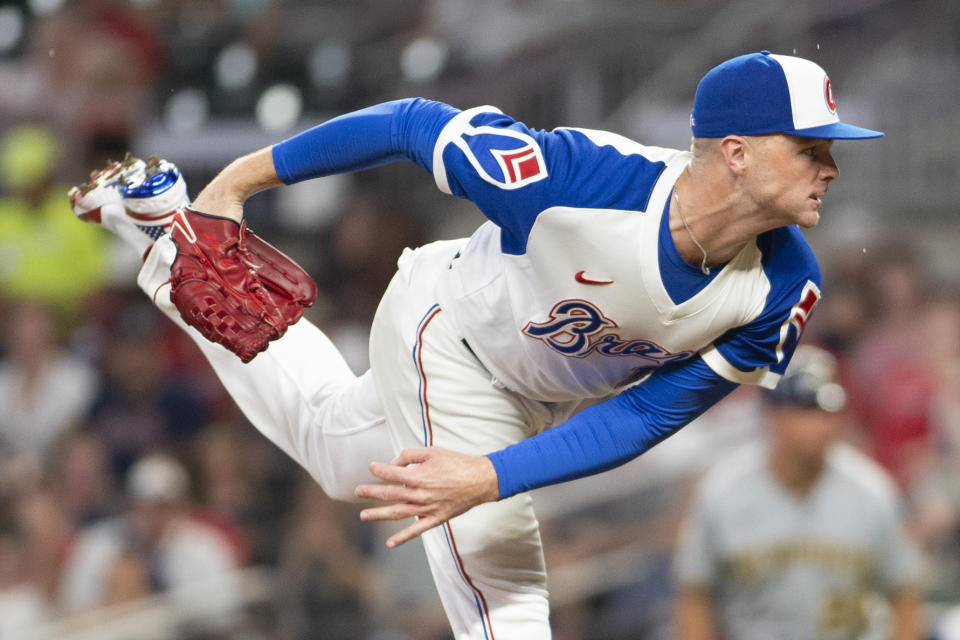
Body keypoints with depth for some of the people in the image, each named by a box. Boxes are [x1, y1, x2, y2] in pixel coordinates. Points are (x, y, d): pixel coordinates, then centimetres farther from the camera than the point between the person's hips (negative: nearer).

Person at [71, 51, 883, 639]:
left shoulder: (785, 290, -28)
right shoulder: (591, 177, -41)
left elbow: (648, 415, -24)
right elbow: (416, 127, -27)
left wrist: (493, 477, -35)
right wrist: (246, 177, -19)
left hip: (544, 391, 6)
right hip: (450, 338, -6)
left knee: (335, 444, 29)